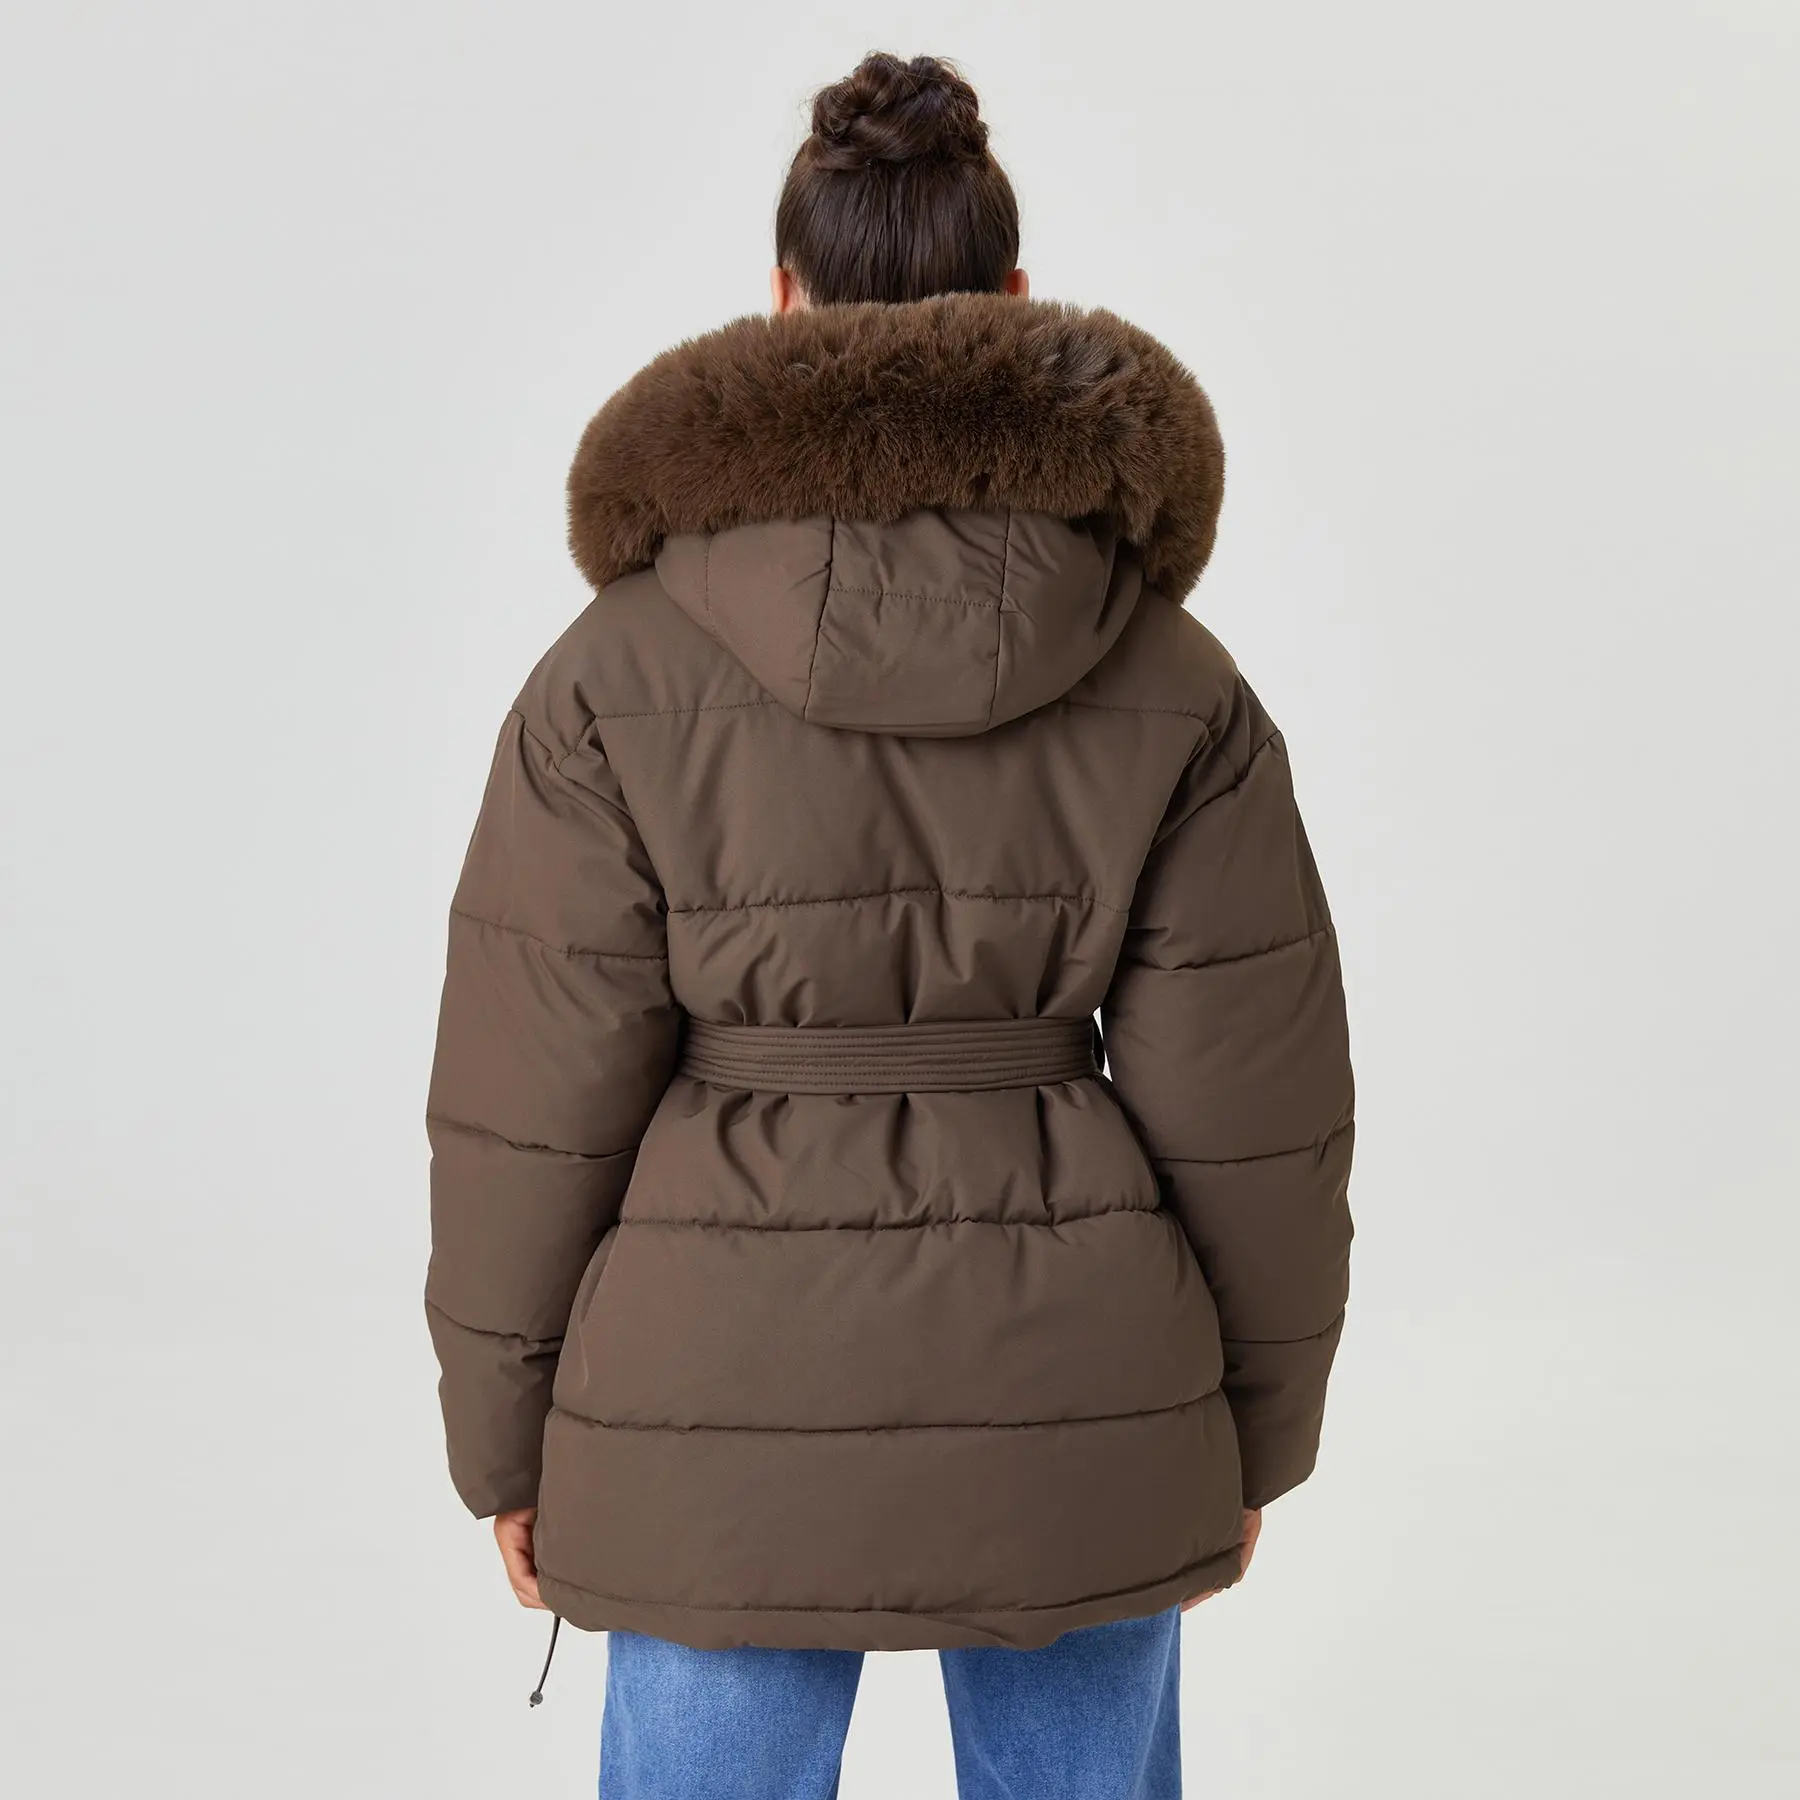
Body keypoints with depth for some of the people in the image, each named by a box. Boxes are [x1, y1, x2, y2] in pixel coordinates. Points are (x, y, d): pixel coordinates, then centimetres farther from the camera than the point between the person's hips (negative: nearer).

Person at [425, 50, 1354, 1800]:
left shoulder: (622, 674, -9)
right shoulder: (1175, 683, -5)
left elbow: (537, 1101, -7)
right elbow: (1249, 1103, -3)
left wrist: (507, 1438, 6)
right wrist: (1250, 1430, 11)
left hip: (739, 1405, -1)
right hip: (1069, 1399, 2)